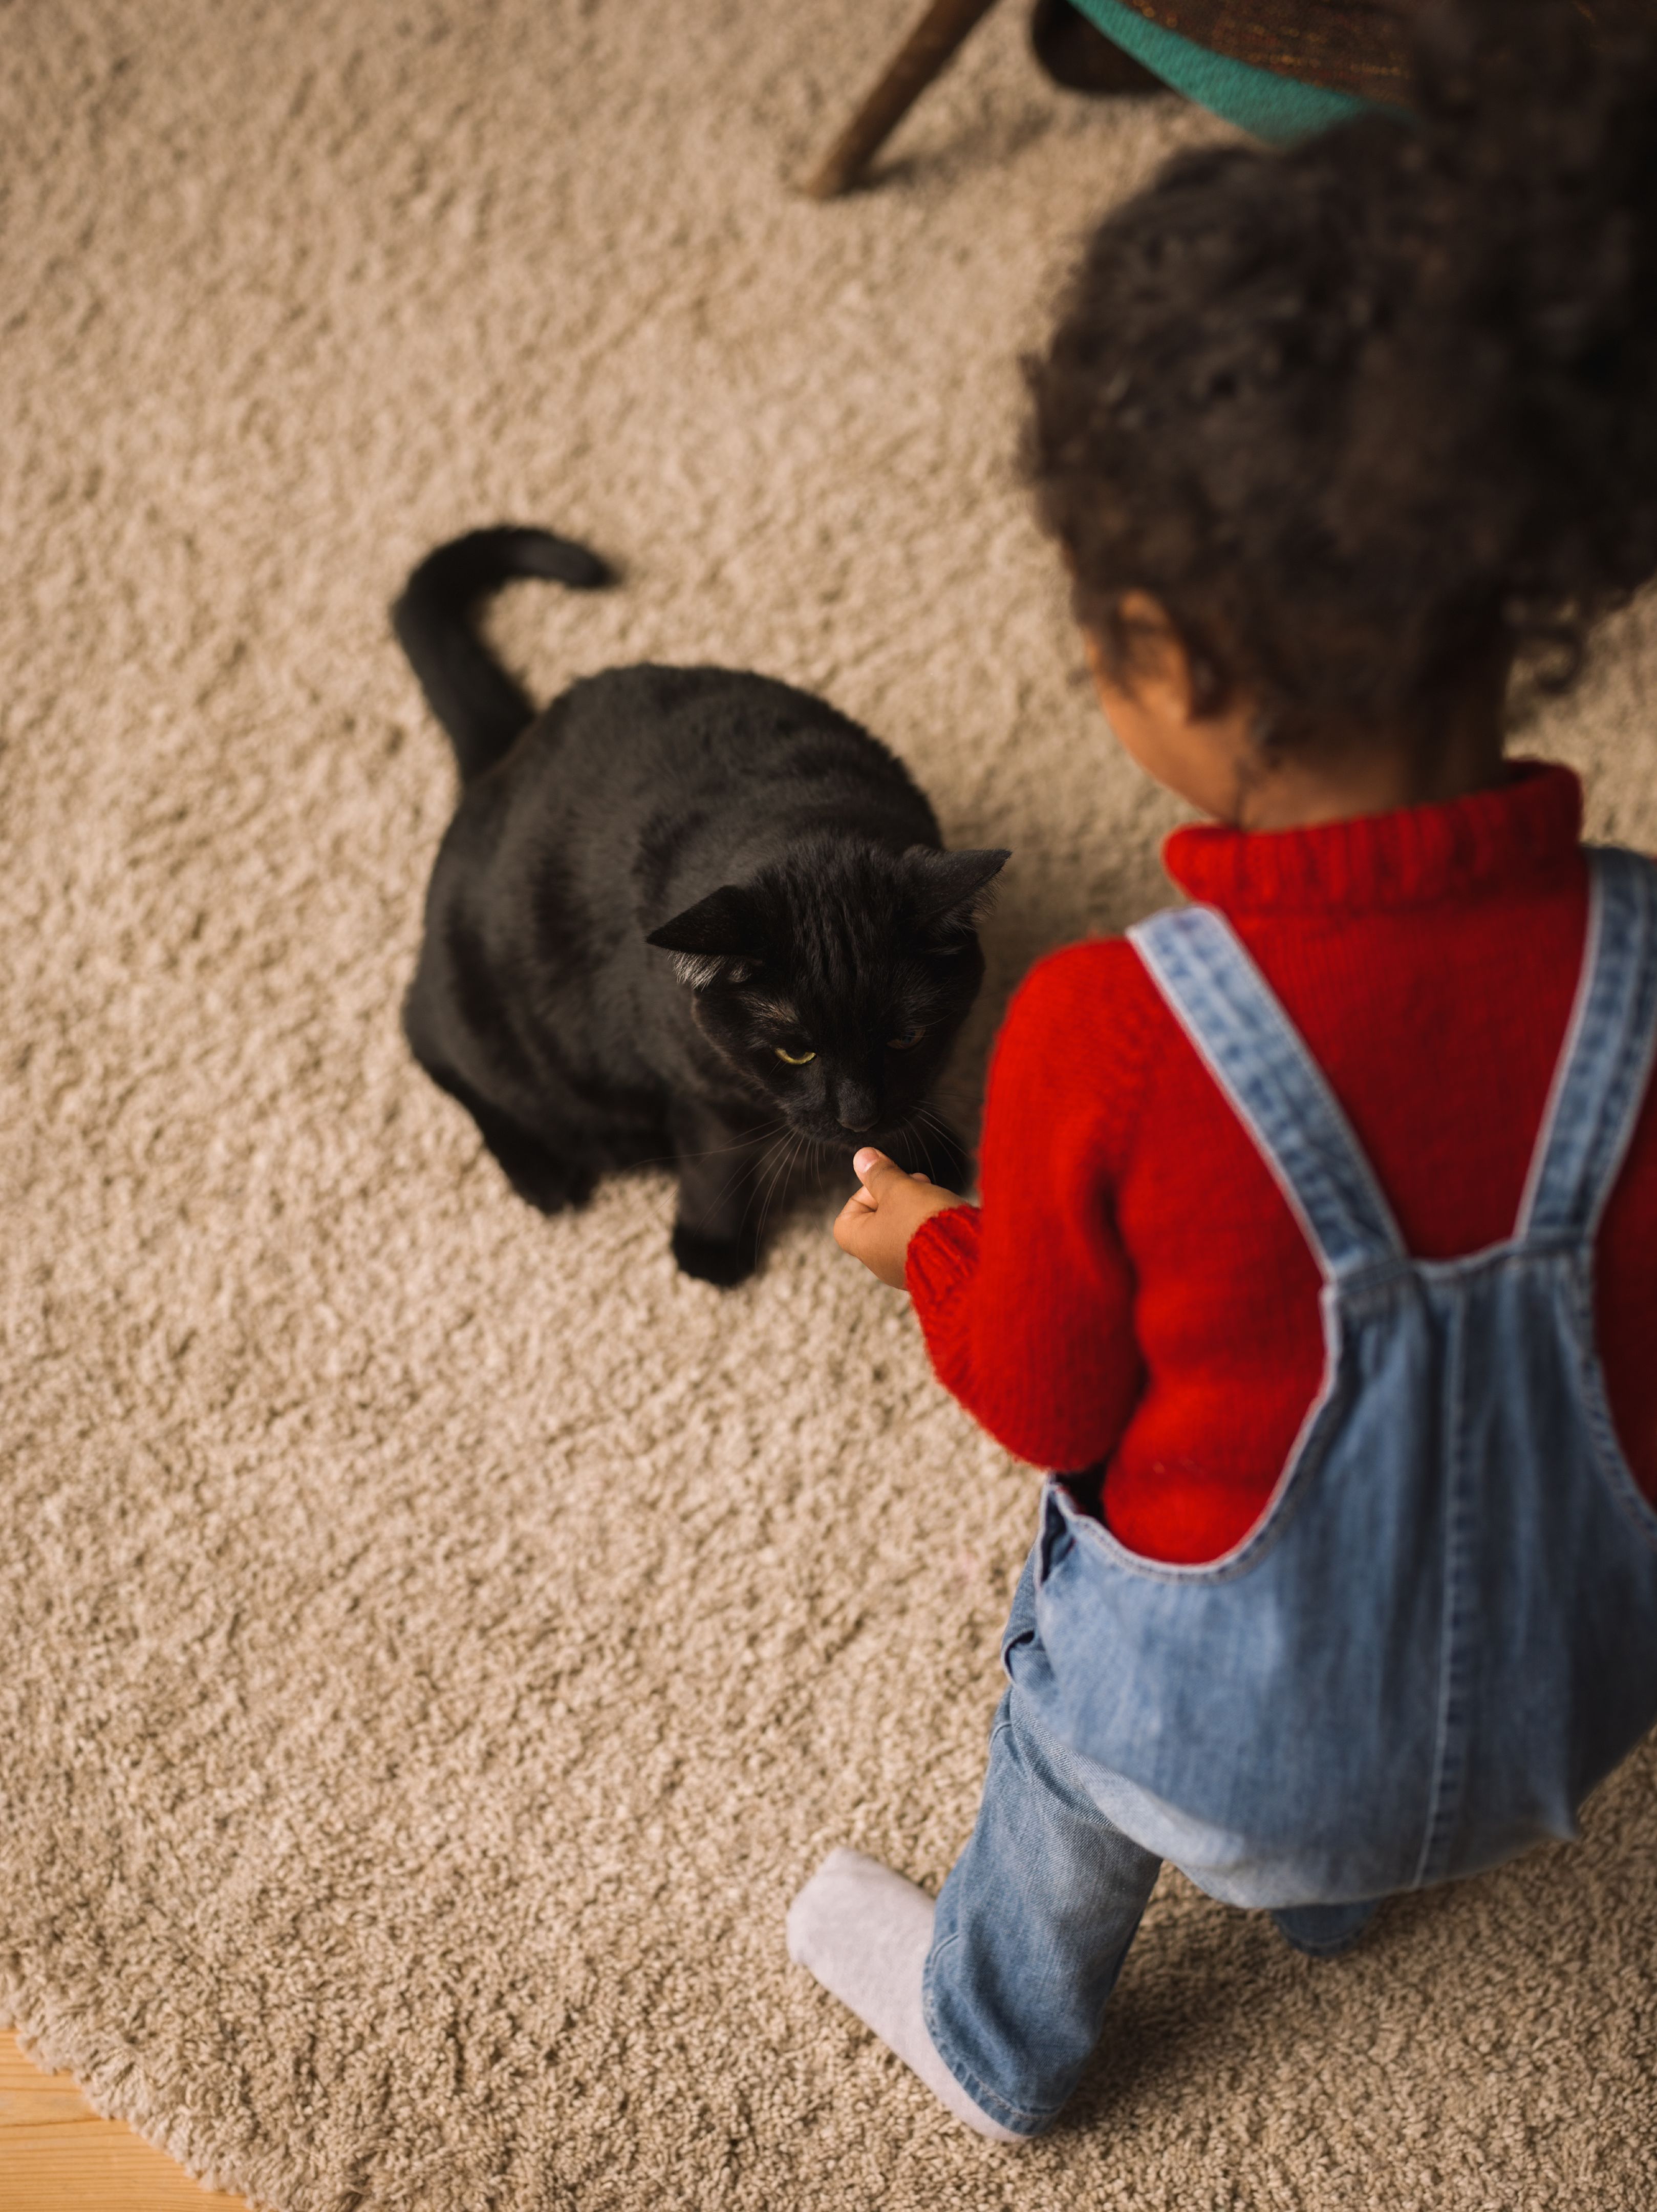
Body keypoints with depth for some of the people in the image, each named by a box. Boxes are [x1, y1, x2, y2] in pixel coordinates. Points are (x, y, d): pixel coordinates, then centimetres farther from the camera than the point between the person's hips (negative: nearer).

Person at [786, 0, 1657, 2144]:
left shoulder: (1105, 1044, -35)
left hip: (1217, 1703, -3)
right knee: (1328, 1838, 40)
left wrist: (932, 1247, 3)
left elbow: (1048, 1402, -17)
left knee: (1064, 1815, 34)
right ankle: (1323, 1898, 74)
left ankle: (997, 2044, 65)